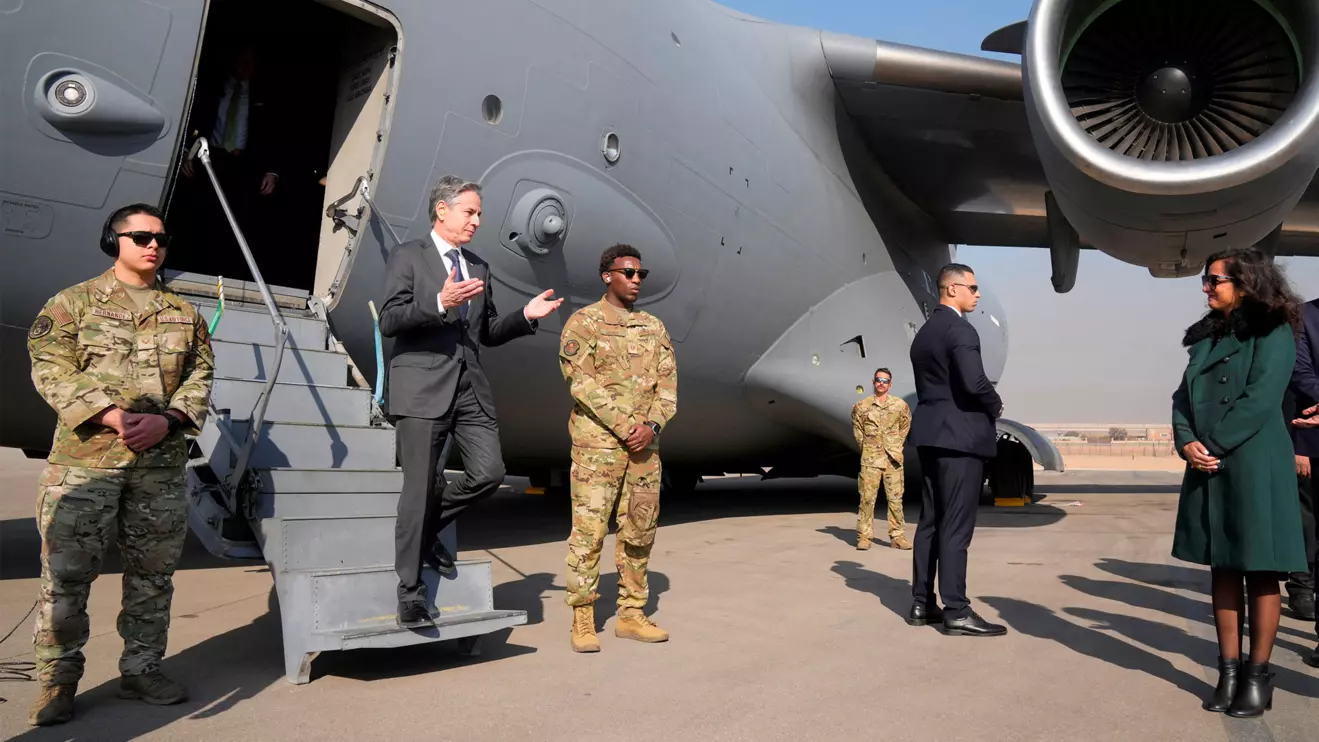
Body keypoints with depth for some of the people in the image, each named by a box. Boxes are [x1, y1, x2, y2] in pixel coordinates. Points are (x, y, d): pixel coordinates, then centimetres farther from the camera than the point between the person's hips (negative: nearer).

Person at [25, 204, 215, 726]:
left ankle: (141, 668, 23)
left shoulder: (184, 312, 14)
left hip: (163, 464, 3)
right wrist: (111, 416, -18)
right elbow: (51, 370, -5)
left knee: (153, 573, 10)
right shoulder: (74, 303, 4)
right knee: (67, 572, 0)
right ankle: (57, 679, 14)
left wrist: (167, 420, -10)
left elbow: (200, 376, 8)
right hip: (84, 458, -3)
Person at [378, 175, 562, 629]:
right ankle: (410, 590, 10)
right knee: (418, 488, -1)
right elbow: (388, 321, -8)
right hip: (422, 387, -5)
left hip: (469, 387, 6)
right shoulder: (408, 256, 3)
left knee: (489, 473, -5)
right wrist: (439, 303, -21)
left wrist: (526, 316, 5)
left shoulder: (478, 267, 20)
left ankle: (427, 532, 21)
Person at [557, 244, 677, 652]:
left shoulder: (654, 327, 14)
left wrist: (652, 425, -10)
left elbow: (668, 383, 7)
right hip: (597, 441, -5)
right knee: (589, 529, -5)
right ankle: (582, 621, 4)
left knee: (640, 531, 9)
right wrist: (627, 426, -16)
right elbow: (582, 383, -12)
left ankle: (632, 614, 20)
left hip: (645, 443, 5)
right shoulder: (582, 323, -2)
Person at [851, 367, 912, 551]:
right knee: (867, 498, -1)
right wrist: (865, 447, 9)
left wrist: (896, 445, 10)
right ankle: (864, 536, 4)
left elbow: (905, 427, 15)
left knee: (895, 498, 4)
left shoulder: (900, 405, 4)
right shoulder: (862, 406, 3)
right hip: (870, 459, -1)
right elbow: (857, 429, 12)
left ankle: (897, 536, 11)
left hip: (893, 459, 1)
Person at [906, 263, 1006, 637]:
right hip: (960, 436, -9)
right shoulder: (959, 328, -13)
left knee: (930, 521, 11)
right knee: (956, 526, -6)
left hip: (931, 434, 9)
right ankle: (957, 612, -2)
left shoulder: (924, 331, 17)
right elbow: (974, 381, -24)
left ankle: (922, 604, 16)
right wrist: (996, 406, -5)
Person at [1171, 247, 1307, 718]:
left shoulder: (1273, 332, -4)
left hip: (1255, 467, -6)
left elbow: (1261, 400, -14)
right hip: (1208, 469, 7)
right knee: (1222, 569, 9)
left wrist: (1212, 445, -14)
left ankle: (1258, 675, 10)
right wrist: (1187, 443, -6)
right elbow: (1184, 397, 10)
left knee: (1260, 572, 2)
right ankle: (1228, 670, 16)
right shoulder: (1207, 336, 16)